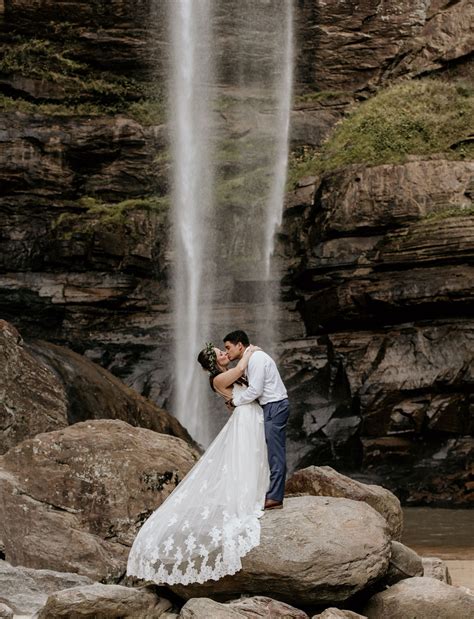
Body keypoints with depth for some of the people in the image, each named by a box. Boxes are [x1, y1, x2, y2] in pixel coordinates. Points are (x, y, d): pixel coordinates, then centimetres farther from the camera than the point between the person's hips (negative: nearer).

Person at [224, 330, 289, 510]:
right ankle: (274, 495, 11)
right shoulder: (251, 358, 16)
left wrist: (235, 401, -7)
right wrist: (236, 398, 6)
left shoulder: (256, 358, -15)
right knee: (274, 452, 9)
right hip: (271, 407, 10)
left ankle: (274, 498, -7)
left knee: (275, 453, -8)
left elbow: (255, 390, -20)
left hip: (275, 407, -10)